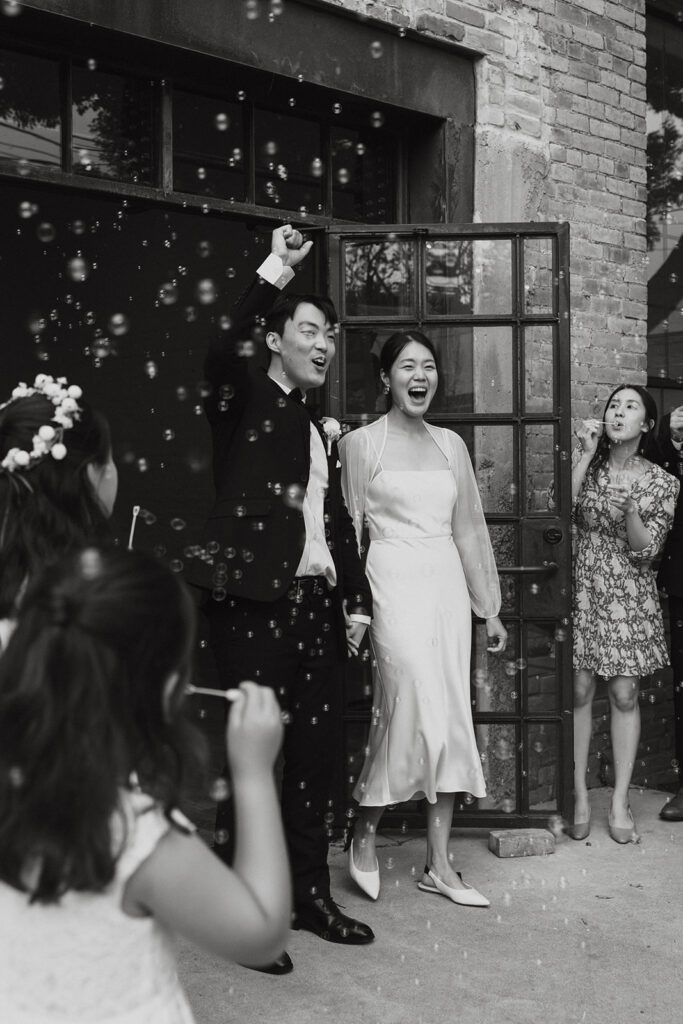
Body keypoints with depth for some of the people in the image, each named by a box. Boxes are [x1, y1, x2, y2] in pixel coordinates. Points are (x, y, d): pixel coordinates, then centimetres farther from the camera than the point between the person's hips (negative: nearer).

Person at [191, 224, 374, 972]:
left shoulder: (320, 427, 19)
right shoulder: (241, 400, 0)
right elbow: (222, 356, -24)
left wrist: (356, 600, 13)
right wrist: (274, 272, -24)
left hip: (316, 604, 7)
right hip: (252, 601, -7)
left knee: (314, 750, 11)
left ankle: (310, 894, 24)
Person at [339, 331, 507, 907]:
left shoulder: (451, 444, 14)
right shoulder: (361, 443, 0)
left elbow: (468, 529, 16)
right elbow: (349, 530, -1)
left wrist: (489, 608, 14)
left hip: (447, 584, 5)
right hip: (393, 581, -5)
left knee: (450, 719, 4)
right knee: (415, 708, -15)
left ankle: (439, 865, 12)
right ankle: (364, 836, 9)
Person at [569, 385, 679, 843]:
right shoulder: (586, 464, 3)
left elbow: (645, 550, -6)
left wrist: (630, 508, -25)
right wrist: (587, 455, -13)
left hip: (630, 594, 0)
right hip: (583, 588, 1)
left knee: (625, 694, 2)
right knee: (579, 691, 1)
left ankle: (620, 802, 11)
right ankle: (580, 798, 11)